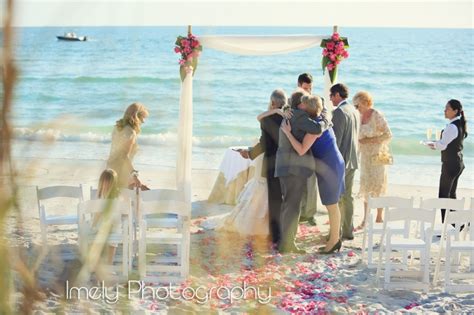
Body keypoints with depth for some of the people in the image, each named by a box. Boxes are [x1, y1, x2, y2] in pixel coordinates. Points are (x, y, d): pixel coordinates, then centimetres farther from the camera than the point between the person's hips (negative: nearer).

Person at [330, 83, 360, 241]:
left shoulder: (339, 112, -16)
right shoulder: (355, 111, 11)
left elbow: (336, 139, -19)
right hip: (352, 160, 8)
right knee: (347, 196, 14)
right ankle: (348, 231, 18)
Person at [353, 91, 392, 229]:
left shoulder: (377, 116, -14)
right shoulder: (360, 116, 5)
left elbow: (388, 135, -17)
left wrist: (369, 140, -20)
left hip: (377, 155, -7)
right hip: (365, 155, 7)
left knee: (377, 186, -2)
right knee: (365, 186, 8)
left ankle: (379, 218, 8)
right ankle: (365, 220, 14)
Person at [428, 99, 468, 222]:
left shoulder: (452, 127, -20)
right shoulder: (460, 125, 9)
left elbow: (442, 145, -21)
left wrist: (434, 144, -2)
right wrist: (437, 145, 6)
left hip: (450, 164, -10)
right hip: (458, 162, 10)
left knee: (443, 195, -4)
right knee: (451, 194, 18)